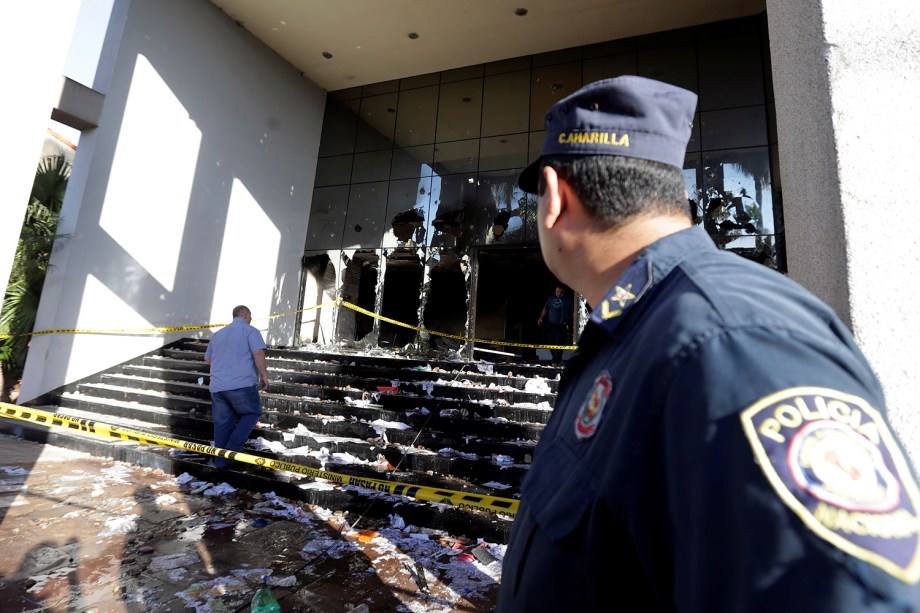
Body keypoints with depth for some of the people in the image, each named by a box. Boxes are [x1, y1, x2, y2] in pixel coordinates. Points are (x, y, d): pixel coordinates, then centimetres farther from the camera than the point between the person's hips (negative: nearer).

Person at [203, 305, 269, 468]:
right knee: (252, 413, 12)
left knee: (222, 423, 13)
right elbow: (258, 353, -13)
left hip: (217, 386, 6)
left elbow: (207, 359, 30)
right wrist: (264, 375, -6)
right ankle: (233, 448, -1)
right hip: (242, 384, -6)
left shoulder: (218, 334, 21)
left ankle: (221, 460, 17)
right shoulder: (249, 330, 0)